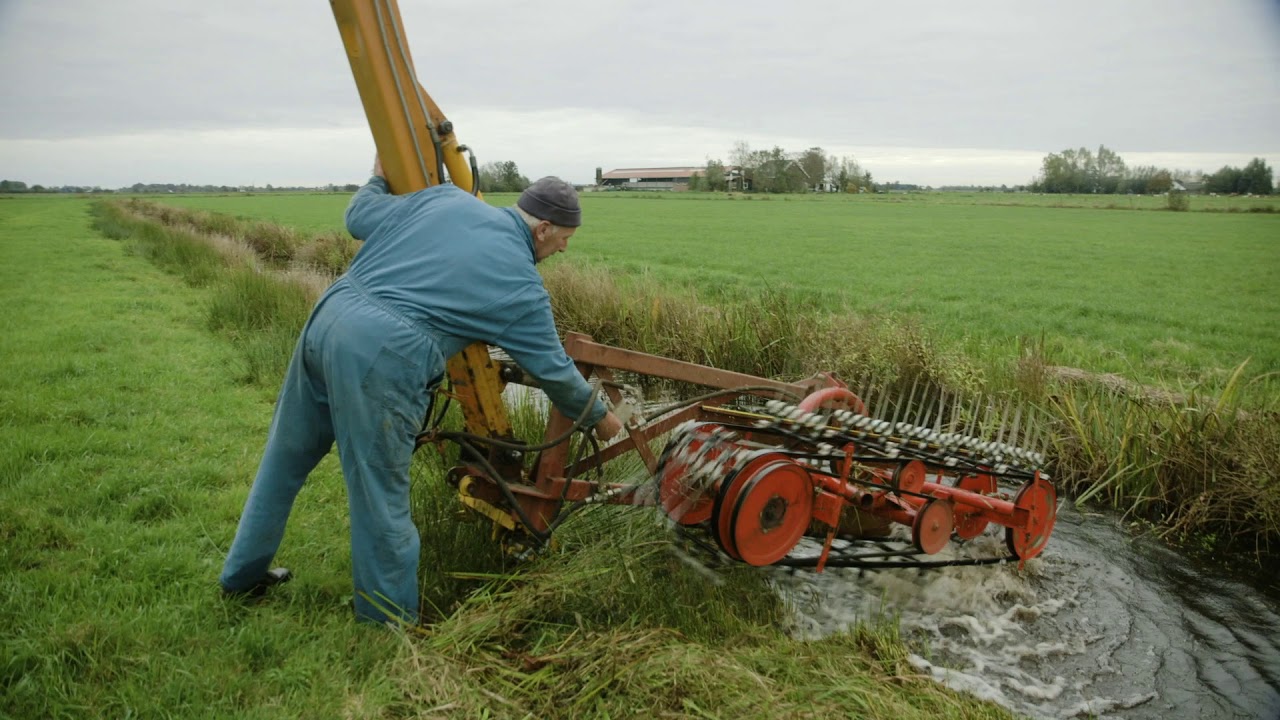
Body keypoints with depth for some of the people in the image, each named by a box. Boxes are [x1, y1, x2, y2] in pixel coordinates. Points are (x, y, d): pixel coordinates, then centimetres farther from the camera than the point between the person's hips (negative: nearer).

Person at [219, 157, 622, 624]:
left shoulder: (447, 197, 14)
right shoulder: (522, 285, 3)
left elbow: (360, 217, 19)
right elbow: (554, 370, 11)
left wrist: (379, 178, 41)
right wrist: (600, 418, 27)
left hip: (327, 318, 7)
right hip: (381, 357, -7)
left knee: (286, 457, 23)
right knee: (381, 500, 5)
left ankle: (244, 574, 44)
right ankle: (392, 623, 22)